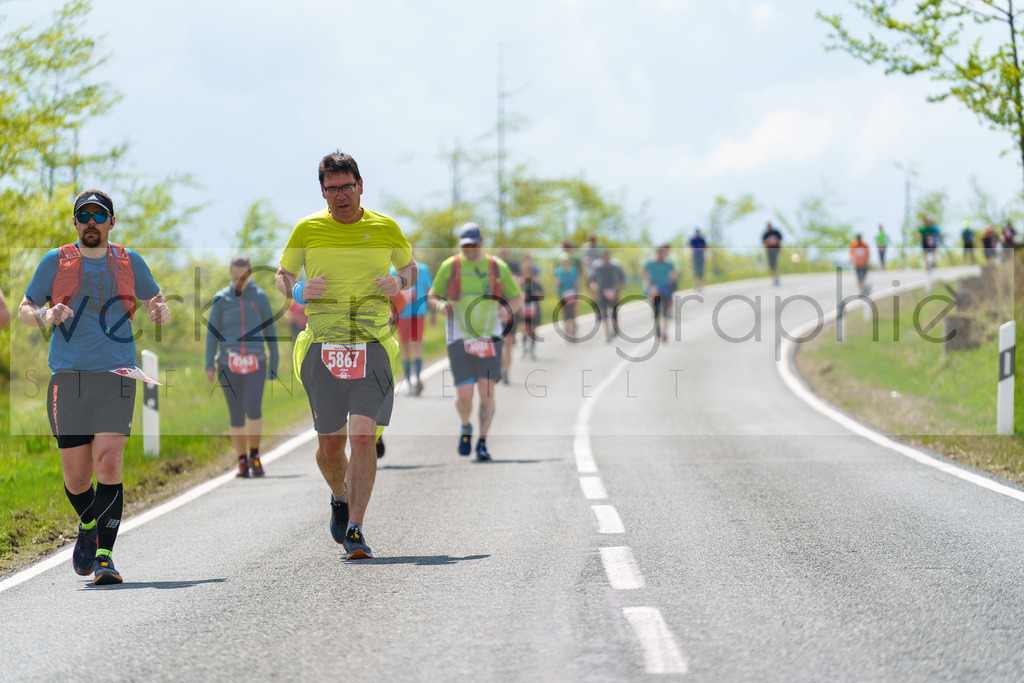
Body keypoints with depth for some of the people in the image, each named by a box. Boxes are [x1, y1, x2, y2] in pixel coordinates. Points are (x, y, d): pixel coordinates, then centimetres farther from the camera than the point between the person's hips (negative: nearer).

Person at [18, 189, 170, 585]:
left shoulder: (130, 263, 11)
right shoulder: (55, 262, 9)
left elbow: (156, 303, 23)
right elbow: (24, 310, 13)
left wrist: (160, 312, -1)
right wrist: (45, 317, -9)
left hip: (116, 377, 0)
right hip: (68, 377, 0)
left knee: (109, 463, -16)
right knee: (75, 475, 1)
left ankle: (104, 555, -14)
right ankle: (88, 525, 33)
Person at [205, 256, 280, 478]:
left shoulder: (260, 297, 6)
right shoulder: (221, 299, 5)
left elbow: (270, 332, 9)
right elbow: (212, 333, 2)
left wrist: (274, 365, 7)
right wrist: (210, 365, -8)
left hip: (255, 362, -1)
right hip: (229, 364, 1)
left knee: (253, 407, -20)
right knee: (236, 415, 0)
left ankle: (254, 454, -3)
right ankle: (242, 462, 12)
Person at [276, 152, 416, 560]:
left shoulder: (385, 228, 5)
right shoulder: (307, 229, 5)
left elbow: (410, 267, 21)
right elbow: (282, 276, 15)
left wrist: (399, 283, -2)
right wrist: (299, 290, -8)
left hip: (373, 345, -1)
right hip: (321, 345, 1)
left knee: (363, 436, -15)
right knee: (329, 446, 5)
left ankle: (355, 530, -11)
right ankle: (340, 499, 38)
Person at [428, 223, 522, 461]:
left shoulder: (498, 267, 6)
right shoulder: (449, 267, 4)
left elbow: (517, 298, 13)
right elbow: (433, 296, 13)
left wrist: (507, 310, -9)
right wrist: (440, 305, -10)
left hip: (489, 339, 1)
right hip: (460, 340, 0)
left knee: (487, 392, -8)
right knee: (464, 395, -8)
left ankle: (483, 442, 7)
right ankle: (465, 428, 24)